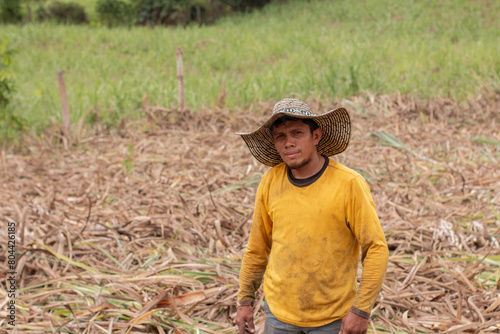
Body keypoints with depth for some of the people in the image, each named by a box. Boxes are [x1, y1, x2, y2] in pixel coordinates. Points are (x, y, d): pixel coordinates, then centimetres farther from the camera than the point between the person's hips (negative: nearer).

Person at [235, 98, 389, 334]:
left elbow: (376, 249, -11)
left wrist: (361, 310, -15)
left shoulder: (349, 184, -14)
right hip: (279, 313, 3)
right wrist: (245, 300, 10)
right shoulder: (270, 182, -2)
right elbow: (257, 246, 8)